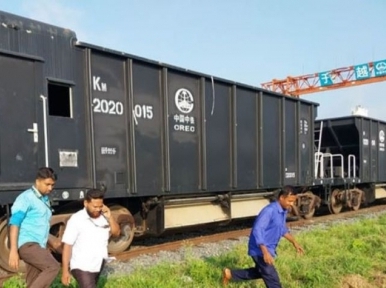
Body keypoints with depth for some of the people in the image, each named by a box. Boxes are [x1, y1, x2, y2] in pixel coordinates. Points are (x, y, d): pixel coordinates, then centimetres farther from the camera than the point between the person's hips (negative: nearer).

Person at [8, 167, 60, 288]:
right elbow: (14, 224, -14)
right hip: (27, 244, -8)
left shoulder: (45, 200, 18)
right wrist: (13, 250, -22)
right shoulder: (26, 198, -7)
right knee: (53, 267, -24)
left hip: (38, 246, 8)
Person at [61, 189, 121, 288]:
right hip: (81, 267, -6)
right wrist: (65, 270, -15)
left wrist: (110, 217, -14)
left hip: (97, 266, 6)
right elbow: (67, 245, -14)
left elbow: (116, 233, 1)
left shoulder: (103, 217, -1)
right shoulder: (76, 219, -15)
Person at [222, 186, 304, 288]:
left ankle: (230, 274, 35)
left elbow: (283, 229, 21)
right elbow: (257, 230, -29)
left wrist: (294, 242, 18)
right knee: (273, 279, -4)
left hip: (268, 249, 10)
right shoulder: (269, 210, -26)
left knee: (259, 272, 26)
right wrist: (265, 252, -34)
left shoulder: (283, 211, 3)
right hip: (260, 250, -10)